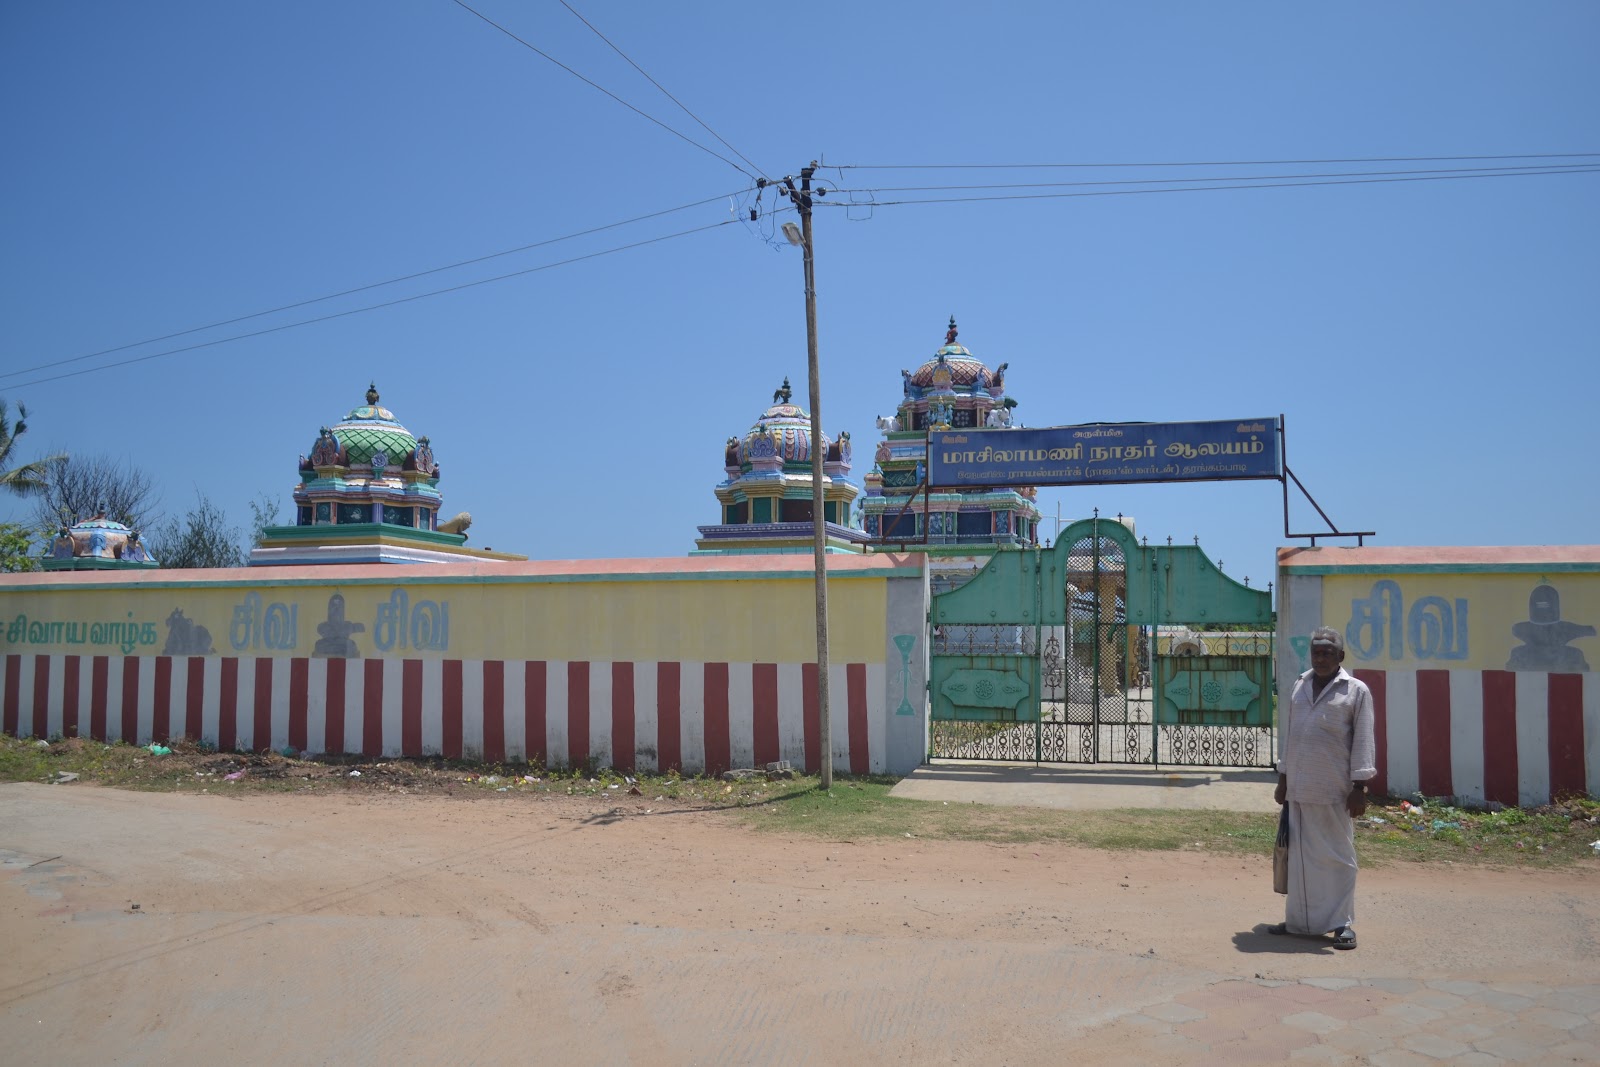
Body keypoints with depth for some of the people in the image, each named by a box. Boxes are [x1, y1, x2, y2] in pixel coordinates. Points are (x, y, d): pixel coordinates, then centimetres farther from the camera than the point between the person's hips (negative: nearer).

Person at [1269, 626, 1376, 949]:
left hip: (1334, 791, -5)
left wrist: (1359, 788, -10)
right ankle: (1298, 919, 20)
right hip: (1299, 789, 5)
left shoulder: (1356, 691, -2)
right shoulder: (1299, 686, 13)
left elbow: (1363, 742, -6)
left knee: (1337, 857, 2)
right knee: (1300, 857, 11)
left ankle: (1342, 923, 10)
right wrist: (1283, 779, 16)